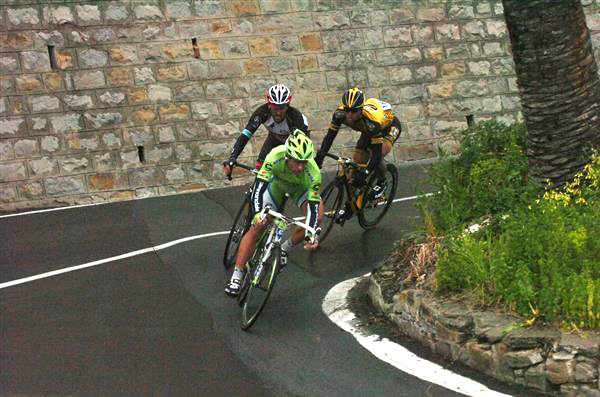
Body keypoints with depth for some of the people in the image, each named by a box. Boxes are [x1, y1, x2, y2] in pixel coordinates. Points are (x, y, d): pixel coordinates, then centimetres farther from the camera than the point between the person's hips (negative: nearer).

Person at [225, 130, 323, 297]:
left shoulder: (313, 172, -39)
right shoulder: (276, 156, -39)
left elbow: (313, 206, -36)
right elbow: (259, 185, -39)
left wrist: (310, 235, -48)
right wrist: (257, 213, -54)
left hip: (301, 187, 0)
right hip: (277, 182, 0)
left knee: (317, 216, -26)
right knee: (257, 226, -14)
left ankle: (285, 248, -2)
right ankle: (236, 276, -8)